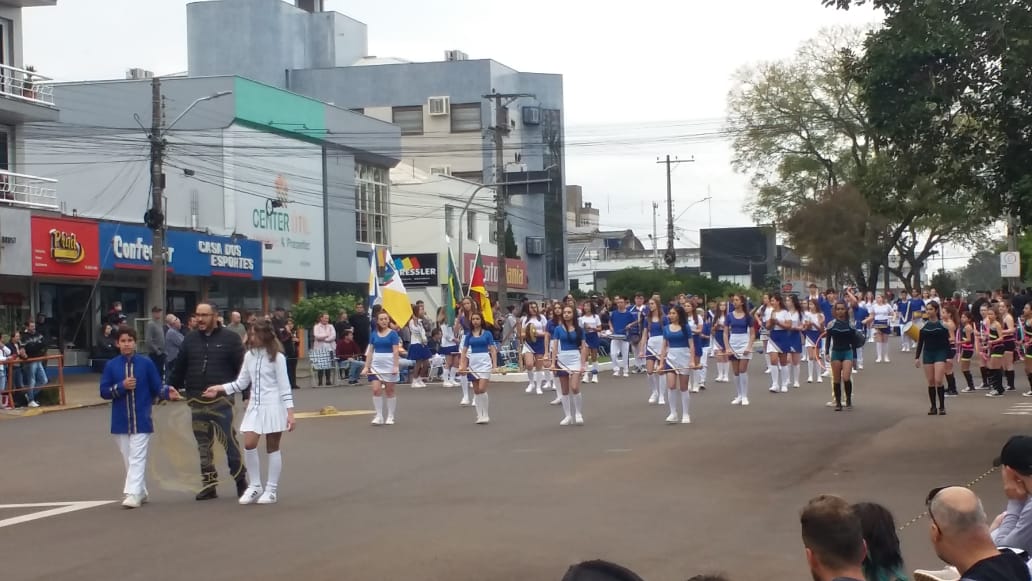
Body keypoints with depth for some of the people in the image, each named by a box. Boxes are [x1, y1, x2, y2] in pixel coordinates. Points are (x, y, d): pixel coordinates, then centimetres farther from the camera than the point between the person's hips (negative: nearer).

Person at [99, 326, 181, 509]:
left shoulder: (146, 363, -3)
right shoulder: (111, 365, 1)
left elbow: (157, 388, 0)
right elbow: (104, 391, 0)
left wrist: (167, 392, -21)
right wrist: (121, 386, -16)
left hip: (141, 420, -3)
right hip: (121, 421, 3)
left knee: (137, 458, -8)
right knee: (128, 459, 11)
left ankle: (133, 494, -12)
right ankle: (141, 493, 24)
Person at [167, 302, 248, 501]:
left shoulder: (230, 338, -1)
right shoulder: (190, 339, 11)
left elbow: (242, 368, -2)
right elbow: (179, 367, 15)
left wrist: (247, 394, -7)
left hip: (222, 400, -4)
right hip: (196, 401, 4)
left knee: (229, 440, -5)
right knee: (203, 444, 7)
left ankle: (241, 480, 7)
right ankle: (209, 484, 13)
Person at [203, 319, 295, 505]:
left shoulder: (277, 357, -7)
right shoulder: (249, 355, 7)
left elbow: (284, 386, -8)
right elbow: (241, 383, 14)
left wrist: (290, 412, -14)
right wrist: (219, 389, 6)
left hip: (273, 406, -5)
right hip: (255, 406, 5)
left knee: (272, 447, 2)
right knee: (249, 445, -6)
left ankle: (271, 490, 9)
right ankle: (255, 487, 8)